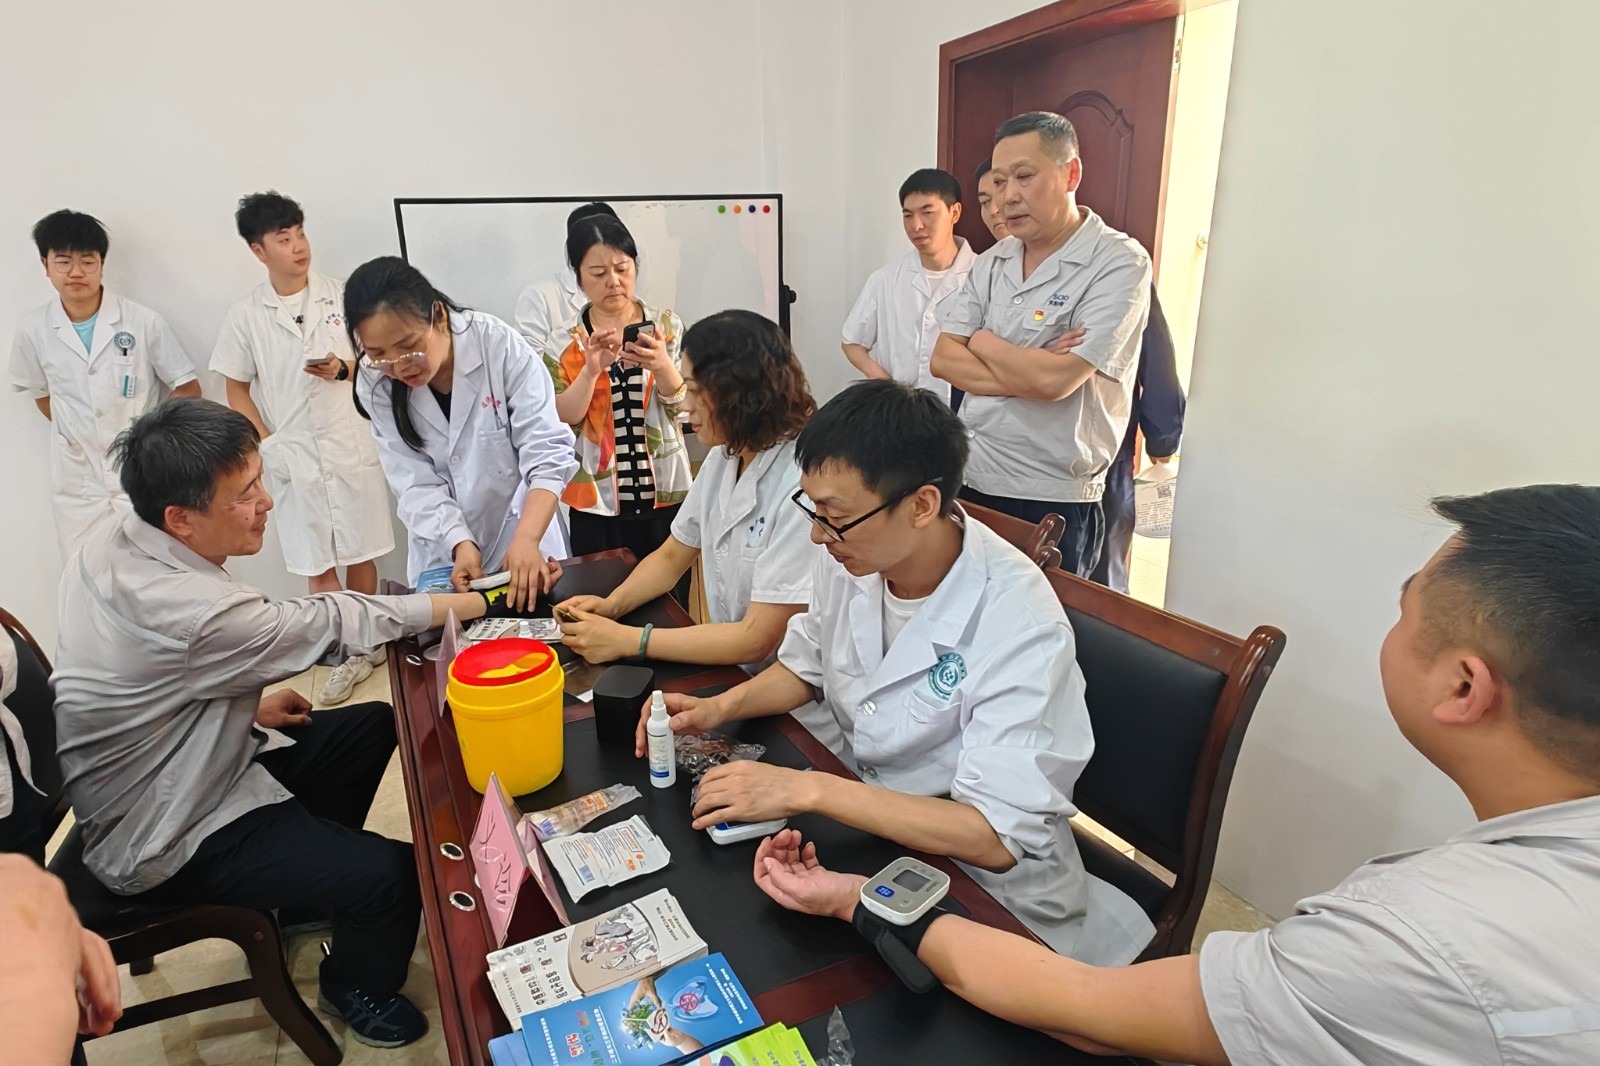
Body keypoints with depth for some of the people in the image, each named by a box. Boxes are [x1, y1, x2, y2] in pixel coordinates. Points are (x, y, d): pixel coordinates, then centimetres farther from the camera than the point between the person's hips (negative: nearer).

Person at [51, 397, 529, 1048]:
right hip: (166, 841, -9)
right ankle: (355, 988, 16)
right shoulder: (194, 613, -37)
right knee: (399, 873, -17)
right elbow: (330, 626, -26)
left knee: (373, 726, 15)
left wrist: (247, 707, 3)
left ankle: (311, 885, 32)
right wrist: (477, 601, -16)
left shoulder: (113, 543, -8)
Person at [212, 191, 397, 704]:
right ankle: (347, 654, 19)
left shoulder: (340, 295, 0)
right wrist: (265, 446, -5)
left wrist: (343, 368, -14)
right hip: (292, 457, 0)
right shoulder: (244, 316, -1)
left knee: (360, 552, 9)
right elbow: (237, 390, 5)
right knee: (317, 565, 6)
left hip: (351, 446, 0)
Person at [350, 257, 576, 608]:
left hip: (524, 539, -2)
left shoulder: (498, 345, -20)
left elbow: (547, 452, -23)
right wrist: (460, 544, -29)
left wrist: (526, 540, -35)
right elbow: (416, 483, -14)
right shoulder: (375, 384, -10)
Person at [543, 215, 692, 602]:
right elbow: (561, 420, -7)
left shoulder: (666, 326, 1)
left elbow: (683, 405, -7)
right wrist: (592, 369, -23)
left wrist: (660, 363, -27)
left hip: (664, 496, 0)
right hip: (597, 503, 0)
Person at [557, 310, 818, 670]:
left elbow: (756, 640, -23)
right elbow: (671, 557, 13)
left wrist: (627, 641, -19)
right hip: (726, 673, 6)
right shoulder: (723, 458, 2)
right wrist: (611, 604, -5)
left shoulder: (801, 485, -24)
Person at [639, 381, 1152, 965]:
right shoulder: (850, 556, -9)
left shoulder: (1020, 626, -28)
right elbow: (806, 665, 11)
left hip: (983, 881, -6)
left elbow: (998, 835, -29)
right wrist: (721, 707, -7)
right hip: (856, 815, 6)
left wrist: (808, 790, -31)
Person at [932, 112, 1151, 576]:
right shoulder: (990, 263, 8)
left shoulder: (1120, 264, -12)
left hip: (1052, 502, -6)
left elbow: (1054, 380, -22)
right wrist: (1028, 373, -15)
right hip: (969, 481, 6)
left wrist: (983, 342, -5)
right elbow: (943, 360, 0)